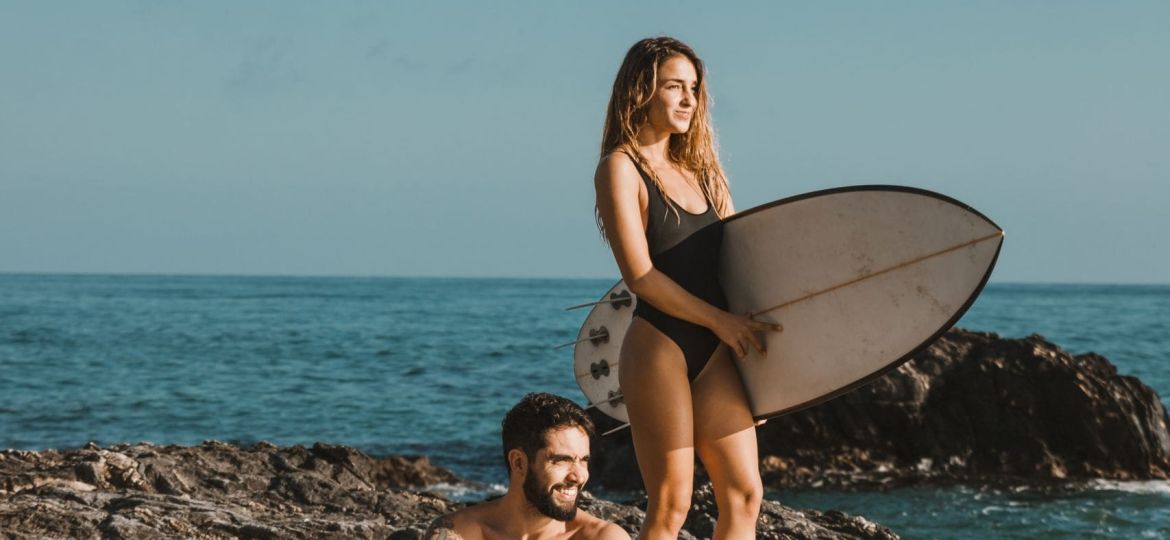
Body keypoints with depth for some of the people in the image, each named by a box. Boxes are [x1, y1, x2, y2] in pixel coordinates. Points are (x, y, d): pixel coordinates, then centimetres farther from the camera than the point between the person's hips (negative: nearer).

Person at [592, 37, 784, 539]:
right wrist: (719, 319, -14)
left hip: (715, 352, 7)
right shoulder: (621, 168, -6)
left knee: (743, 495, 2)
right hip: (659, 347, -7)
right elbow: (639, 274, -13)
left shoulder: (698, 169, 15)